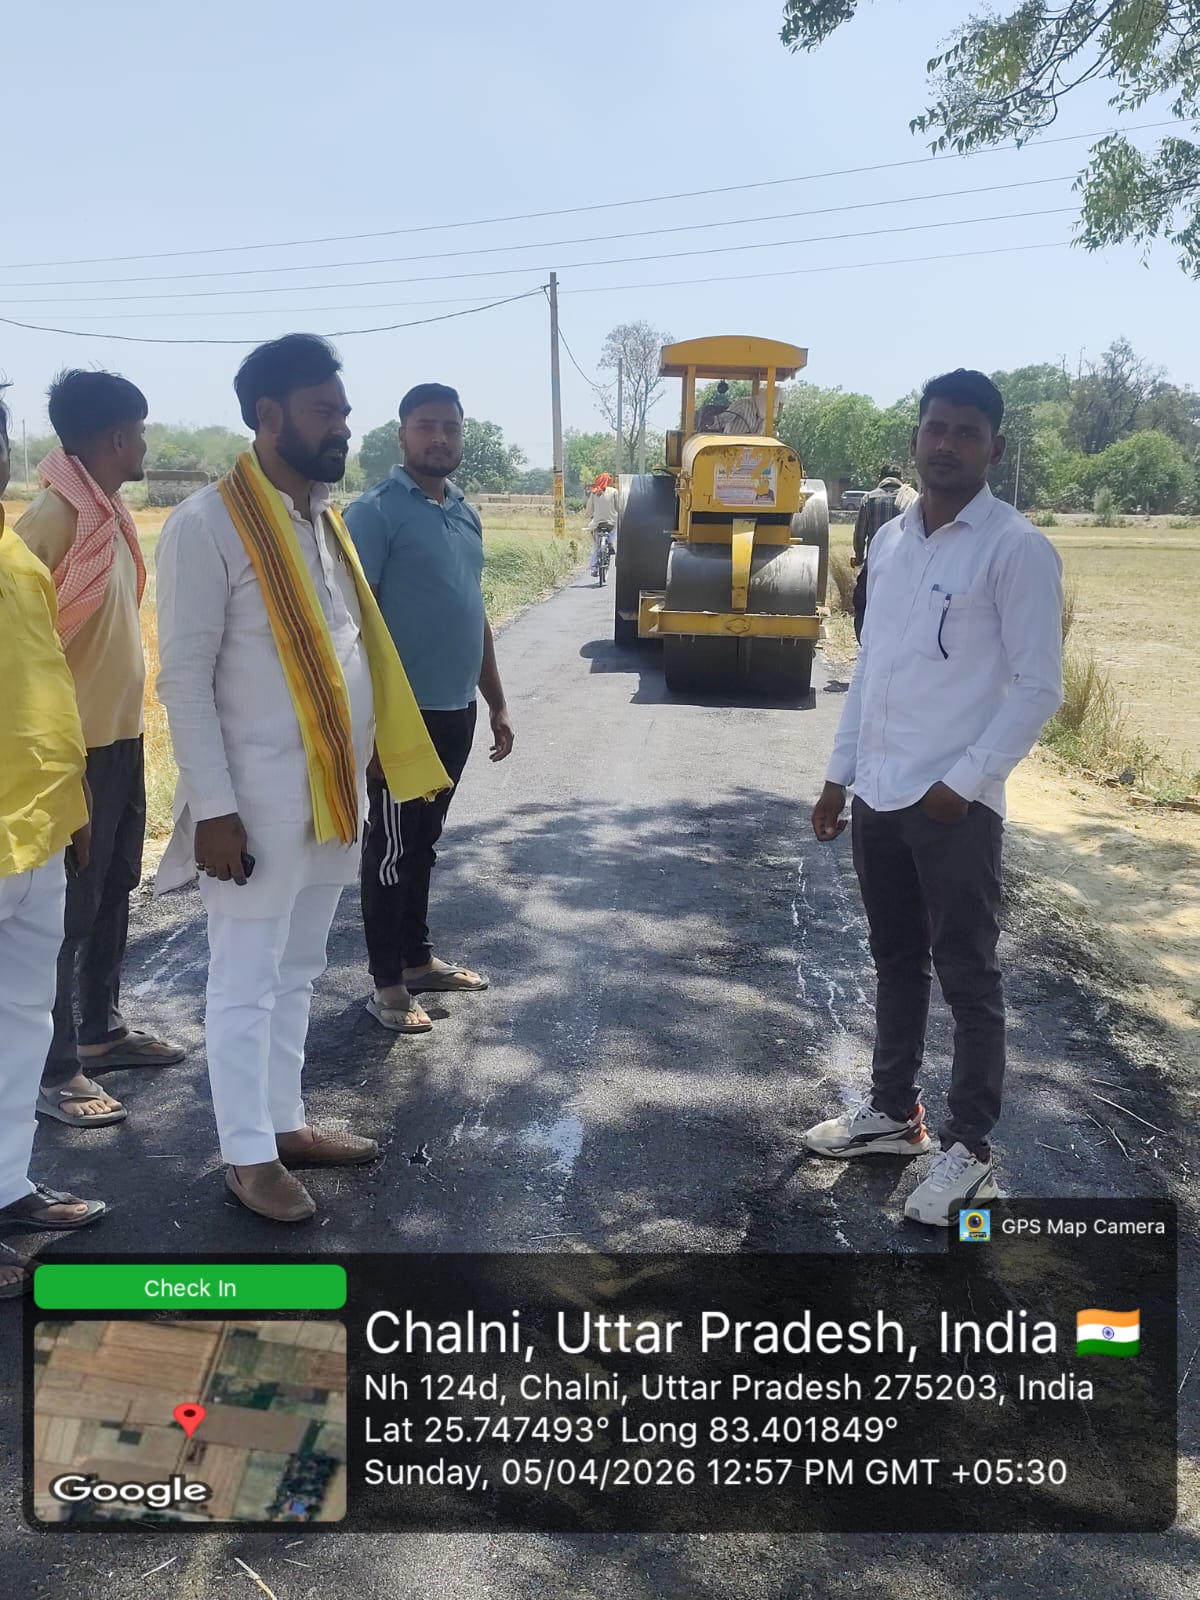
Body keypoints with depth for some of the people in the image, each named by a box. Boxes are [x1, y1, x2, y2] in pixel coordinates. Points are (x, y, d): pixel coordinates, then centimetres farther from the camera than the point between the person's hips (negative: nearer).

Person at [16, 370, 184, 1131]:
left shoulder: (111, 512, 10)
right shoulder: (53, 518, -17)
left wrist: (127, 723, 15)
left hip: (122, 736, 9)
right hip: (76, 747, -9)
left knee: (113, 891, 18)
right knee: (67, 906, 0)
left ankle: (101, 1027, 34)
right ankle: (54, 1070, 11)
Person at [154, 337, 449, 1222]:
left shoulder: (325, 515, 11)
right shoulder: (208, 524, -12)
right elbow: (184, 676, -14)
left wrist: (361, 771, 13)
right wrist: (214, 807, -17)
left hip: (334, 790, 8)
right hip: (261, 795, -7)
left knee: (299, 970, 18)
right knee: (247, 980, 6)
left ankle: (286, 1121, 33)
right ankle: (248, 1155, 20)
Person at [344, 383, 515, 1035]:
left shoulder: (465, 514, 13)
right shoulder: (376, 511, -10)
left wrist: (496, 704, 18)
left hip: (457, 710, 7)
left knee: (425, 842, 18)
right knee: (391, 847, 3)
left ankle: (419, 958, 31)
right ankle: (386, 982, 14)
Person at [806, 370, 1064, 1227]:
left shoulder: (1018, 548, -10)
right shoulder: (889, 540, 11)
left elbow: (1039, 687, -12)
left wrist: (963, 781, -16)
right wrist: (840, 773, 14)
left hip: (956, 804, -6)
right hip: (879, 796, 7)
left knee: (968, 977, 4)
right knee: (896, 961, 18)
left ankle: (971, 1150, 17)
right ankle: (894, 1111, 33)